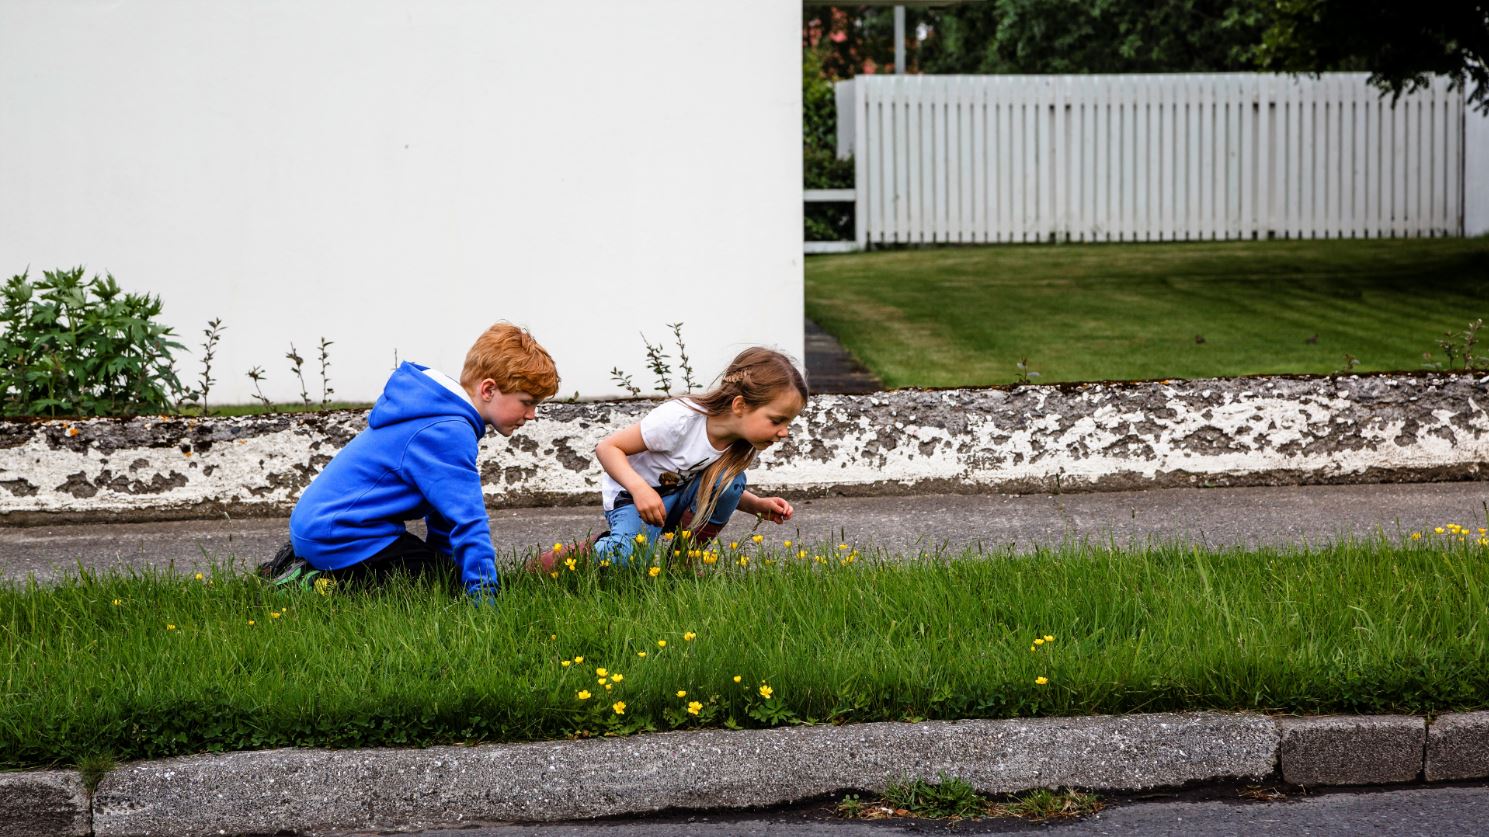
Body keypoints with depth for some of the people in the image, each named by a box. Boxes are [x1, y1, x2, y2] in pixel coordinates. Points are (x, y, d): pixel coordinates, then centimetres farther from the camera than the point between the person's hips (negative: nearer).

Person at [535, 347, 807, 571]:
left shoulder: (740, 443, -10)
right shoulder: (680, 419, -31)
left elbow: (722, 494, 9)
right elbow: (607, 447, -24)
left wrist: (759, 506, -11)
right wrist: (640, 488, -39)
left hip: (680, 496, 6)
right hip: (631, 494, -6)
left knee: (730, 480, -22)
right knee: (629, 558, -35)